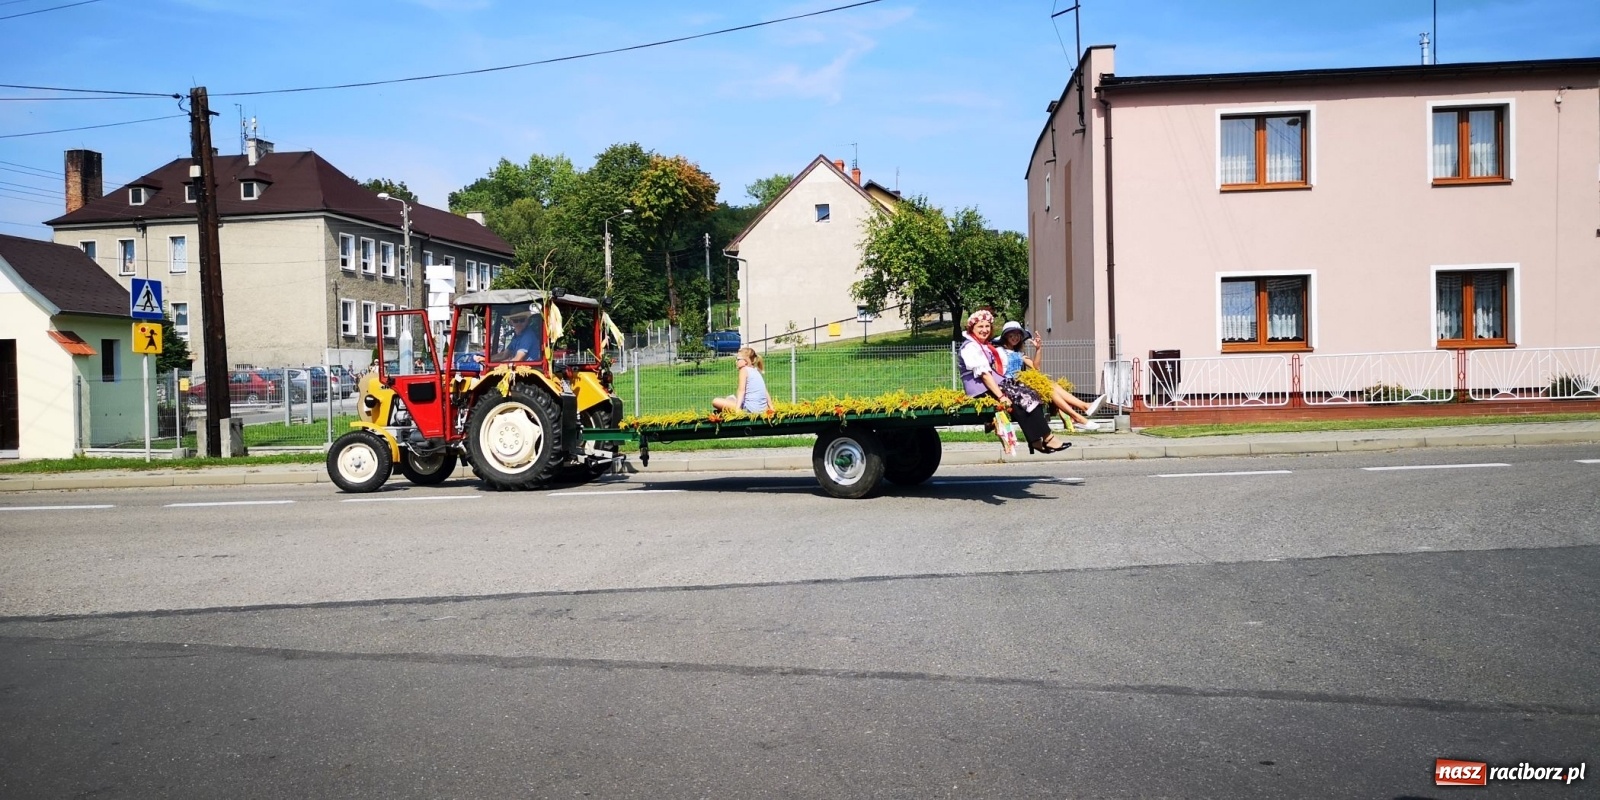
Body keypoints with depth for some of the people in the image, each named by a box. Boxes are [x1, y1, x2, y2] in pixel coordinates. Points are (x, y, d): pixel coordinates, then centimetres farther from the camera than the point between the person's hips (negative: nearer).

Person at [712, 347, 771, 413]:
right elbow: (766, 392, 16)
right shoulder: (756, 371, 17)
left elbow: (742, 390, -16)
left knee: (716, 401, -7)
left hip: (751, 408, -9)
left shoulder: (744, 370, -4)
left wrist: (737, 408, -23)